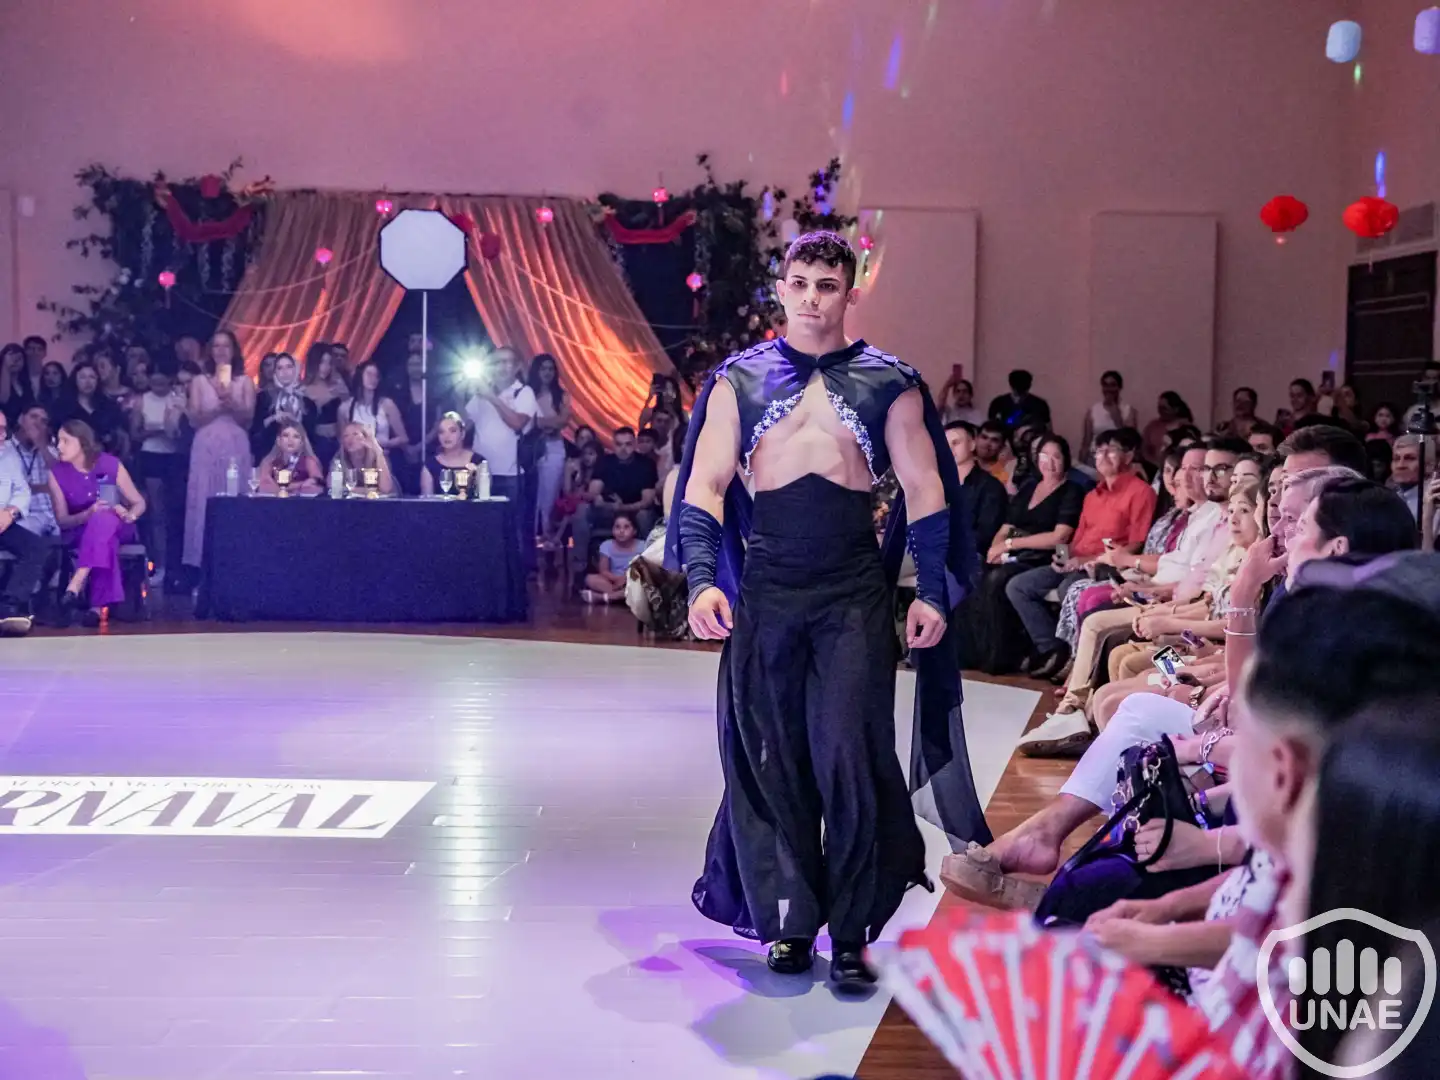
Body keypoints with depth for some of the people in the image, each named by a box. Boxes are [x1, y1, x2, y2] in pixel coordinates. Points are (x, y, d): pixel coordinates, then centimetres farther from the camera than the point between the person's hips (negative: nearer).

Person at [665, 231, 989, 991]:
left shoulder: (889, 383, 7)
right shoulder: (738, 381, 8)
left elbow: (924, 490, 7)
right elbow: (705, 486, 4)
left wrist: (931, 593, -1)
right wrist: (702, 579, -10)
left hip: (857, 592, -1)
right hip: (765, 590, 1)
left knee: (850, 755, -5)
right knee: (770, 758, 5)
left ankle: (851, 933, 6)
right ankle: (789, 921, 18)